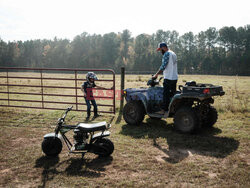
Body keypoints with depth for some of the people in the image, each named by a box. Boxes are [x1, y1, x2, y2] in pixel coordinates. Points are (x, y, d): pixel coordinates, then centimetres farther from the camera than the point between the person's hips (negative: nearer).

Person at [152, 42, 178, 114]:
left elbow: (163, 66, -17)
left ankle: (164, 110, -1)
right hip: (175, 78, 9)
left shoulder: (167, 54, -11)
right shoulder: (173, 54, 19)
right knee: (173, 94, 12)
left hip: (168, 78, -9)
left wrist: (156, 75, -10)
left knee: (166, 94, -5)